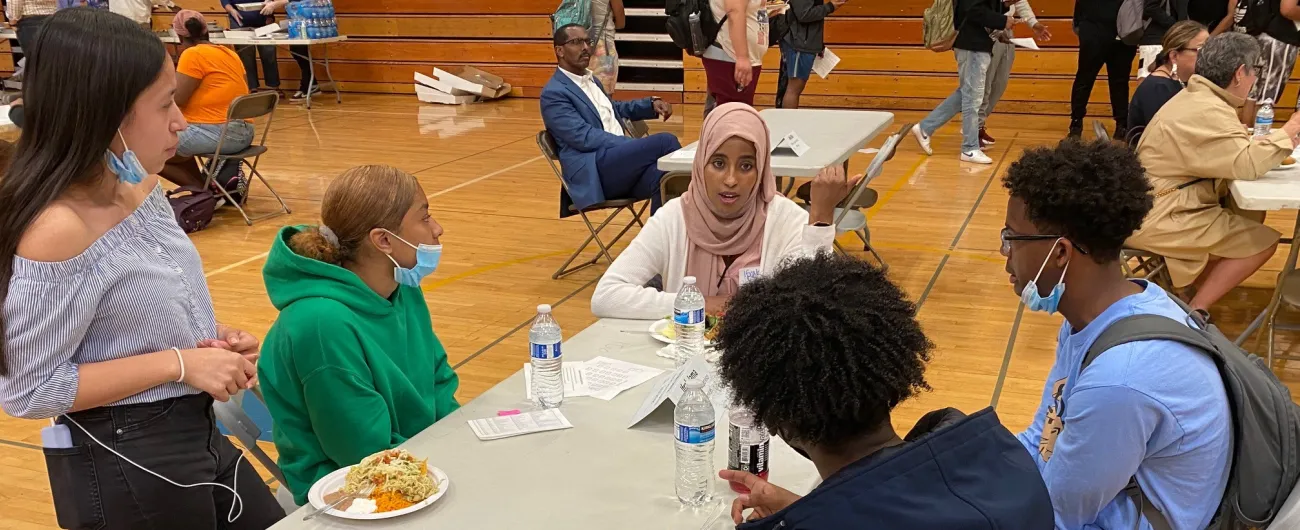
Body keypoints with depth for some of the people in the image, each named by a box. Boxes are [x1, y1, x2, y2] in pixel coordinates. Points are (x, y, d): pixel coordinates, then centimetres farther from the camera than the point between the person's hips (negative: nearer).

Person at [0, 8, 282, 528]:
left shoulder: (142, 186, 0)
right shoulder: (58, 231, -25)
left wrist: (216, 341, -3)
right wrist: (178, 364, -21)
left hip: (196, 434, 8)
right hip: (122, 465, -8)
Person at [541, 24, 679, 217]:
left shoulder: (592, 81, 25)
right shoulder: (554, 93, -3)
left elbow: (614, 110, 42)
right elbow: (585, 138, -13)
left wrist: (652, 104, 22)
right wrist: (634, 145, -19)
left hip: (621, 162, 8)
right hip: (594, 172, -8)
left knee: (661, 177, -29)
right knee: (665, 141, -25)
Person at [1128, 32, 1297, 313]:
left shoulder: (1198, 98, 11)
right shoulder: (1207, 113, -22)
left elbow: (1231, 151, 16)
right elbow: (1246, 164, -27)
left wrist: (1279, 137, 2)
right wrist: (1288, 132, -12)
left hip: (1159, 205, 10)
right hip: (1157, 219, -10)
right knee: (1263, 242, -8)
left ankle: (1197, 291, 13)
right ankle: (1195, 311, -2)